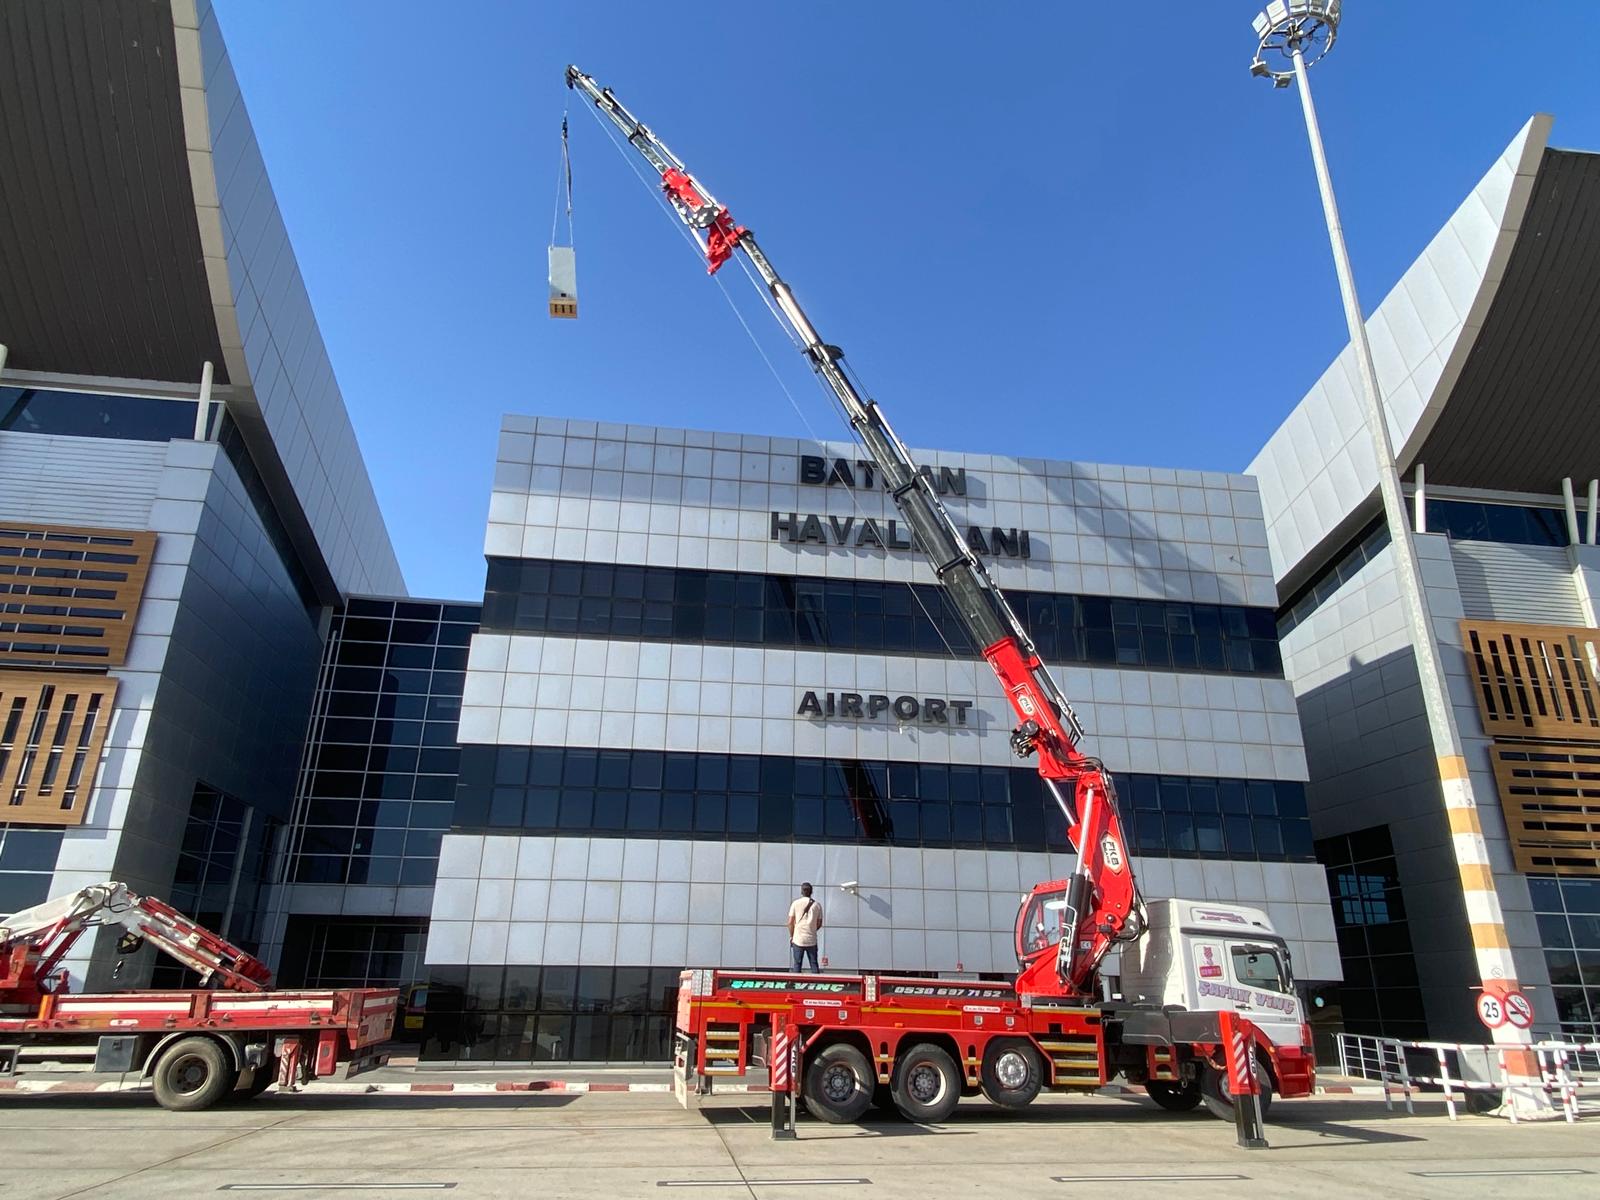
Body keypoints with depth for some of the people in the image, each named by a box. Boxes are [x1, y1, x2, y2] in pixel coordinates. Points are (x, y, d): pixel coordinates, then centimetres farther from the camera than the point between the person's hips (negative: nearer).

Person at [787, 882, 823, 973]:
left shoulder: (796, 903, -3)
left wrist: (791, 936, 10)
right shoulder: (817, 905, 1)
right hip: (812, 940, 1)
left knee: (797, 964, 6)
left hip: (798, 939, -1)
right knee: (814, 964, 8)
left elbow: (790, 922, -3)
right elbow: (819, 924, 6)